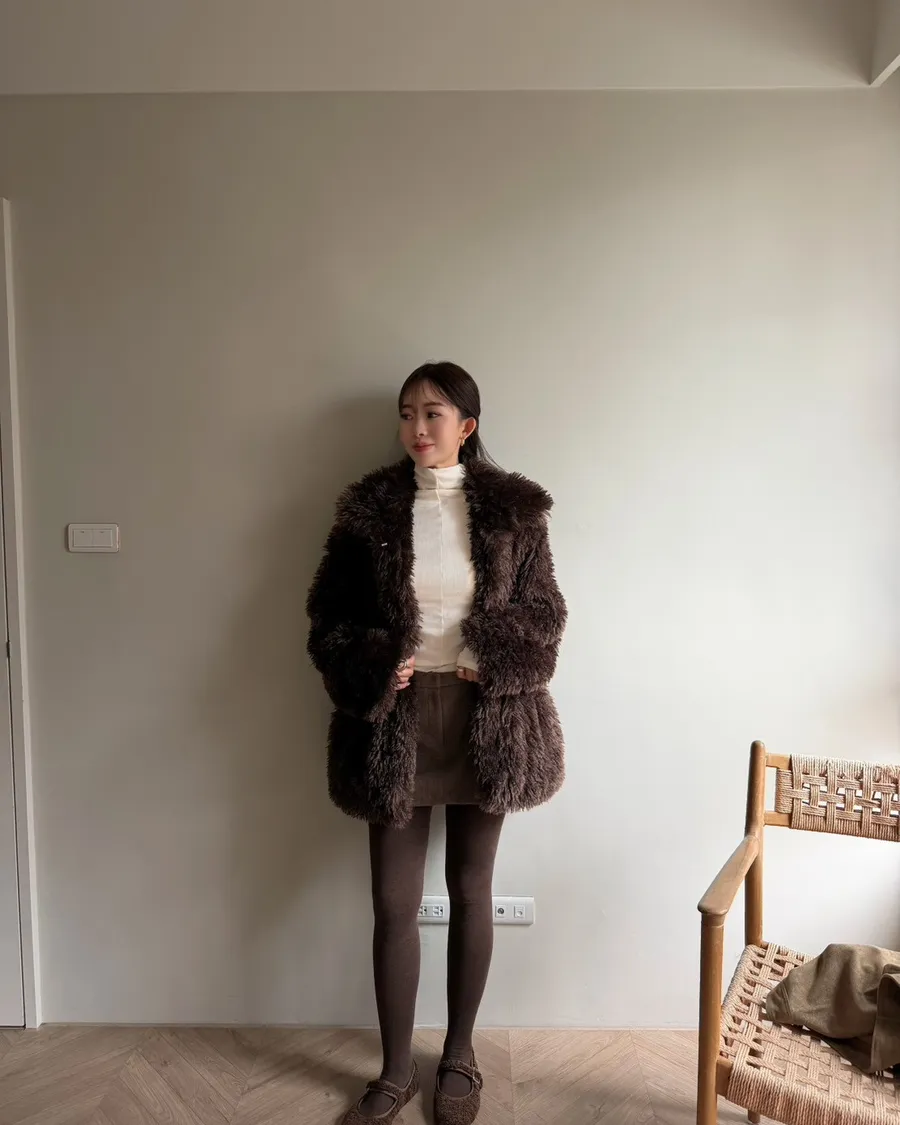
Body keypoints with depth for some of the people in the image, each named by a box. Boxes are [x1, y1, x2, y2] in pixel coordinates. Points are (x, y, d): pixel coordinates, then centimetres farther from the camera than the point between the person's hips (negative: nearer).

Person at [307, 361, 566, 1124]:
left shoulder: (514, 508, -1)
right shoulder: (370, 508, 0)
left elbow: (544, 612, 3)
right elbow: (329, 615, 3)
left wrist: (495, 663, -14)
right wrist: (372, 670, -14)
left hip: (486, 716, 0)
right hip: (397, 716, 1)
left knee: (471, 892, 13)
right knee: (395, 903, 8)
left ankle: (460, 1057, 35)